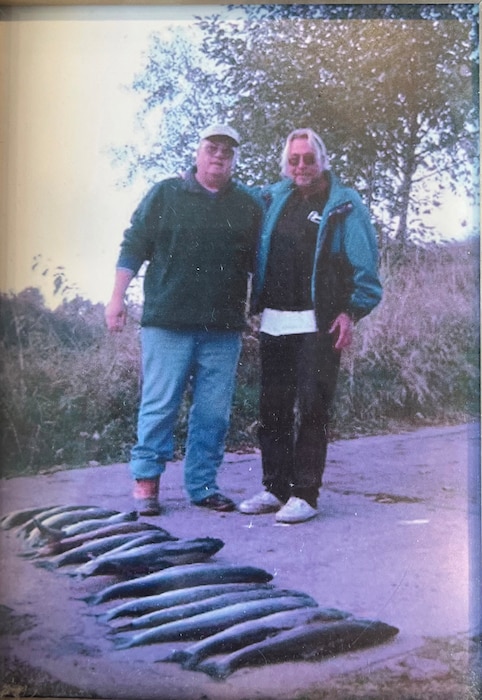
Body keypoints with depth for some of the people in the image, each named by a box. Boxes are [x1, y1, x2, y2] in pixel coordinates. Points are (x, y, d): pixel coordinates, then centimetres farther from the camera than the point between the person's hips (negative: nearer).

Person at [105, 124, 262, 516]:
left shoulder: (248, 205, 13)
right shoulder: (165, 194, 7)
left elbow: (260, 262, 16)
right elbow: (134, 247, 6)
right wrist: (117, 298, -1)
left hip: (224, 328, 3)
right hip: (167, 322, -2)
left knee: (214, 412, 5)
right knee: (159, 404, -1)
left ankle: (202, 484, 16)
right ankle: (146, 481, 11)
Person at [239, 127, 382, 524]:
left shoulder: (344, 206, 0)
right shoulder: (272, 199, 14)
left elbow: (364, 265, -3)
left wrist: (351, 312, -11)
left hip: (318, 325, -5)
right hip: (274, 323, 5)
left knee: (311, 408, -6)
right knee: (273, 407, 7)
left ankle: (305, 495, 1)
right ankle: (276, 488, 18)